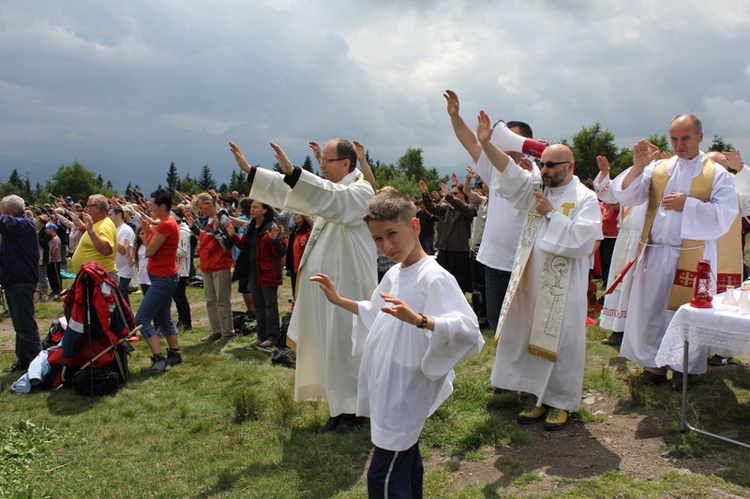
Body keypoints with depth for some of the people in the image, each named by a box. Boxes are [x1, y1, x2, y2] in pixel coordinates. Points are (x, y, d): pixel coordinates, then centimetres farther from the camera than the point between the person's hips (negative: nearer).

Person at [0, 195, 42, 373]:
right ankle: (23, 362, 26)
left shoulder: (25, 224, -16)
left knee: (25, 325, -7)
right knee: (20, 325, 17)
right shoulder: (17, 226, 16)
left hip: (21, 282, -11)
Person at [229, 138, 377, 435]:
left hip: (346, 285, -8)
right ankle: (340, 409, 22)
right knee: (329, 347, 11)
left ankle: (353, 411, 13)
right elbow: (288, 191, 16)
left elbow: (332, 199, -32)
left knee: (344, 347, -1)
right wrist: (250, 171, 9)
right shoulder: (329, 190, 16)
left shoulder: (360, 192, -11)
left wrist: (292, 171, -42)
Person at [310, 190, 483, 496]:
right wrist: (339, 301, 18)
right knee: (406, 462, 23)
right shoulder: (393, 274, 6)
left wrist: (418, 319, -48)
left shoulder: (434, 277, -21)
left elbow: (468, 330, -34)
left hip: (407, 392, -9)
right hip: (387, 388, 9)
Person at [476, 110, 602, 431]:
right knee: (533, 341, 9)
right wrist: (486, 142, -18)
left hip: (564, 291, -5)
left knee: (562, 344, 2)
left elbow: (581, 241, -18)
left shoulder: (585, 199, -5)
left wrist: (551, 213, -13)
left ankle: (562, 403, 18)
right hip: (533, 285, 5)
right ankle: (542, 400, 23)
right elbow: (508, 170, -4)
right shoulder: (537, 189, 9)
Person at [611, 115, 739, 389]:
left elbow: (724, 215, -9)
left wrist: (688, 204, -14)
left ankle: (683, 366, 21)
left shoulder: (717, 174, 1)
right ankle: (654, 363, 19)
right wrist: (638, 165, -13)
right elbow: (626, 196, -1)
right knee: (650, 307, 6)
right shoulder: (658, 167, 8)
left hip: (692, 256, -2)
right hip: (655, 254, 3)